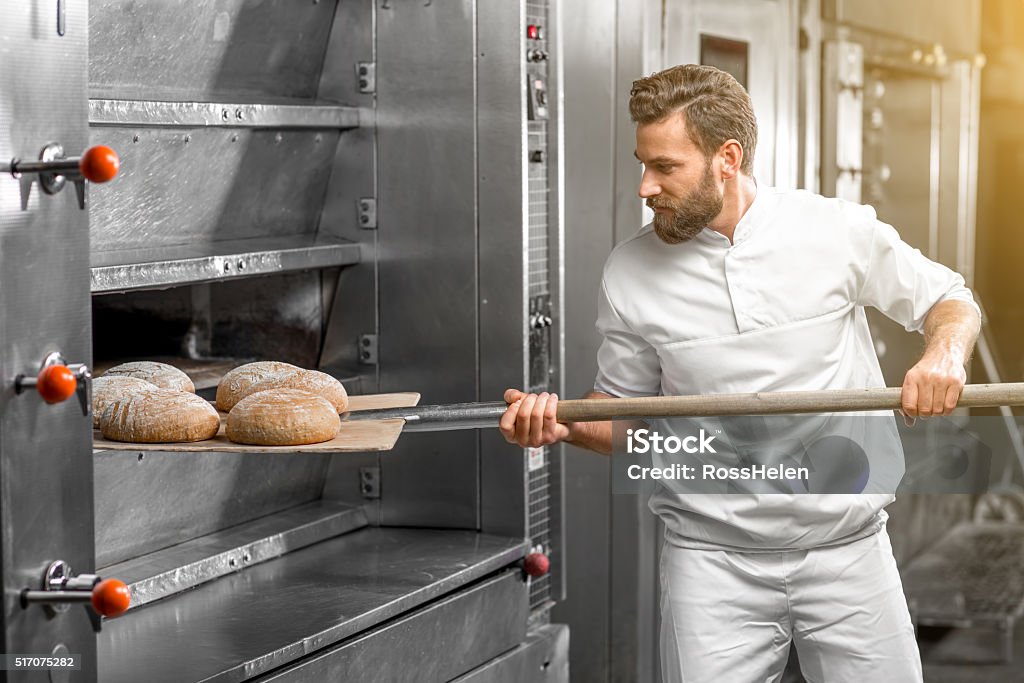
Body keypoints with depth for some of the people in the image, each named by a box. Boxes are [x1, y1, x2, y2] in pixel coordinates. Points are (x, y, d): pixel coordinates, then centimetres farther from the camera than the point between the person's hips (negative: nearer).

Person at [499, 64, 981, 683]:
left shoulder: (839, 230, -5)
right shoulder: (629, 273, -1)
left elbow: (950, 300, 7)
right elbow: (627, 407, 9)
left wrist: (944, 355, -14)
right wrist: (565, 424, -11)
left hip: (847, 547, 0)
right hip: (714, 558, 0)